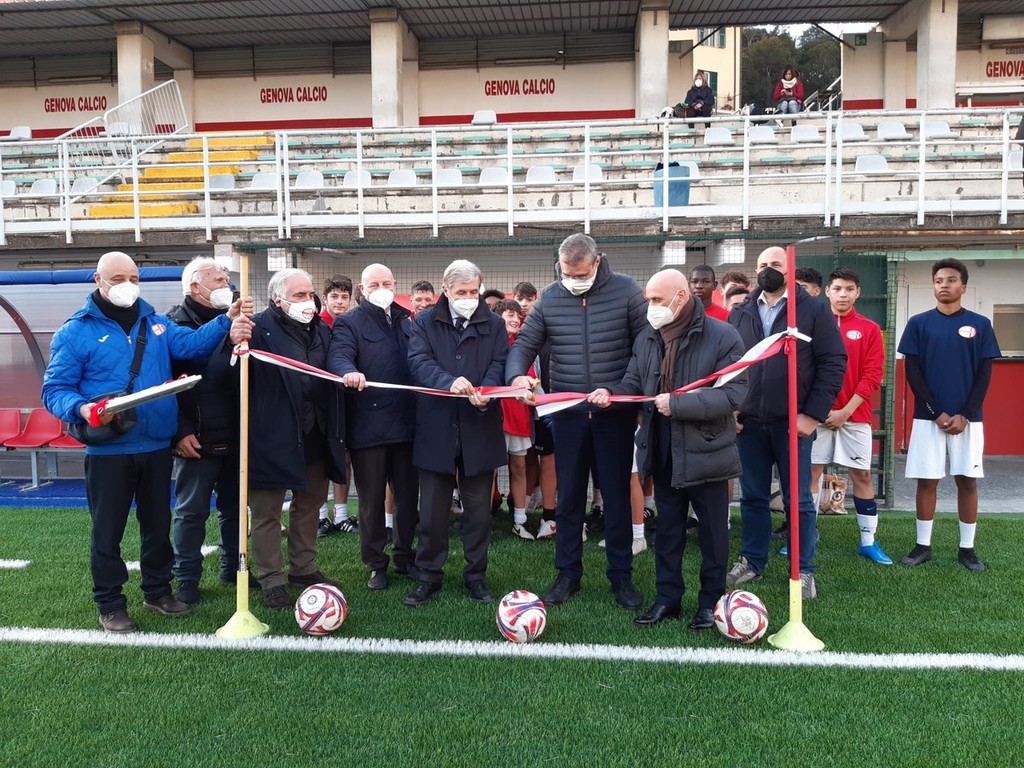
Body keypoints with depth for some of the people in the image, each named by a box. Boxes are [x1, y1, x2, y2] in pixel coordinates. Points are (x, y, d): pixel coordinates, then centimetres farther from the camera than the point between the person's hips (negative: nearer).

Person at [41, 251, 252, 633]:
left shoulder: (155, 322, 9)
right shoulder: (76, 331, -5)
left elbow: (191, 344, -6)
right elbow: (55, 390, -7)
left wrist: (226, 321, -21)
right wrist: (82, 408, -27)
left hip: (157, 446, 4)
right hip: (108, 450, -4)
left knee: (158, 523, 17)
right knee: (108, 529, 8)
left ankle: (157, 590, 34)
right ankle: (110, 604, 24)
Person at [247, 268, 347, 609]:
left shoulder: (321, 330, 9)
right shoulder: (259, 329, -11)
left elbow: (333, 379, 15)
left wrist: (336, 433, 11)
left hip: (315, 437, 7)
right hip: (273, 437, -6)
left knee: (309, 503, 18)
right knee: (267, 511, 5)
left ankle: (304, 568, 34)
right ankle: (272, 580, 18)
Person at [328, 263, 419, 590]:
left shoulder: (407, 319, 16)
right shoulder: (349, 323, -1)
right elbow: (338, 355, -19)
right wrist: (349, 372, -42)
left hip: (407, 421, 5)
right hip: (368, 424, -4)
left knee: (408, 493, 12)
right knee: (372, 499, 5)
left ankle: (404, 556, 28)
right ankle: (376, 564, 19)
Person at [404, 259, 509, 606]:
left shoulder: (494, 324, 8)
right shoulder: (425, 323, 5)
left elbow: (499, 364, -2)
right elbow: (418, 361, -9)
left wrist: (484, 393, -23)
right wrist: (449, 381, -28)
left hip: (479, 429, 1)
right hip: (435, 429, 0)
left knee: (478, 508, 9)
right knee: (432, 508, 7)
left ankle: (476, 575, 23)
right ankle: (429, 575, 21)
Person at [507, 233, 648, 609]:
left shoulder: (626, 291, -5)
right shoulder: (549, 298, 2)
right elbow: (524, 345, 6)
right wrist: (517, 376, -14)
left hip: (615, 412, -2)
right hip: (567, 413, 2)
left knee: (616, 495, 8)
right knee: (568, 496, 10)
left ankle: (621, 576, 22)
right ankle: (568, 574, 24)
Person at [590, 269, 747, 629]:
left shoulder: (723, 336, -14)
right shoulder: (646, 339, 5)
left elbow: (733, 394, -21)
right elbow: (634, 383, 9)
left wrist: (678, 404, -25)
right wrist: (611, 393, -14)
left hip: (706, 451, -5)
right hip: (663, 453, 5)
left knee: (712, 531, 10)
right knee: (667, 528, 16)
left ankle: (711, 601, 26)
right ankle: (667, 597, 29)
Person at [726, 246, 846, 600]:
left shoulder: (814, 311, -1)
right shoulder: (740, 314, 10)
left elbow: (833, 363, -6)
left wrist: (813, 414, -12)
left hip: (793, 422, -3)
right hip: (748, 422, 3)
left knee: (797, 500, 5)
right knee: (752, 497, 12)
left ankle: (803, 571, 18)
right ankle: (752, 561, 26)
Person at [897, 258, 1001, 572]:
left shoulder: (980, 325, 4)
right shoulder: (919, 323, 2)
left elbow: (985, 374, 2)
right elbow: (912, 372, -1)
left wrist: (965, 415, -8)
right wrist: (936, 412, -9)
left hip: (967, 419, 1)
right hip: (928, 417, 0)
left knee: (967, 481, 5)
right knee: (927, 481, 3)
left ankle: (967, 548, 15)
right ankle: (923, 545, 13)